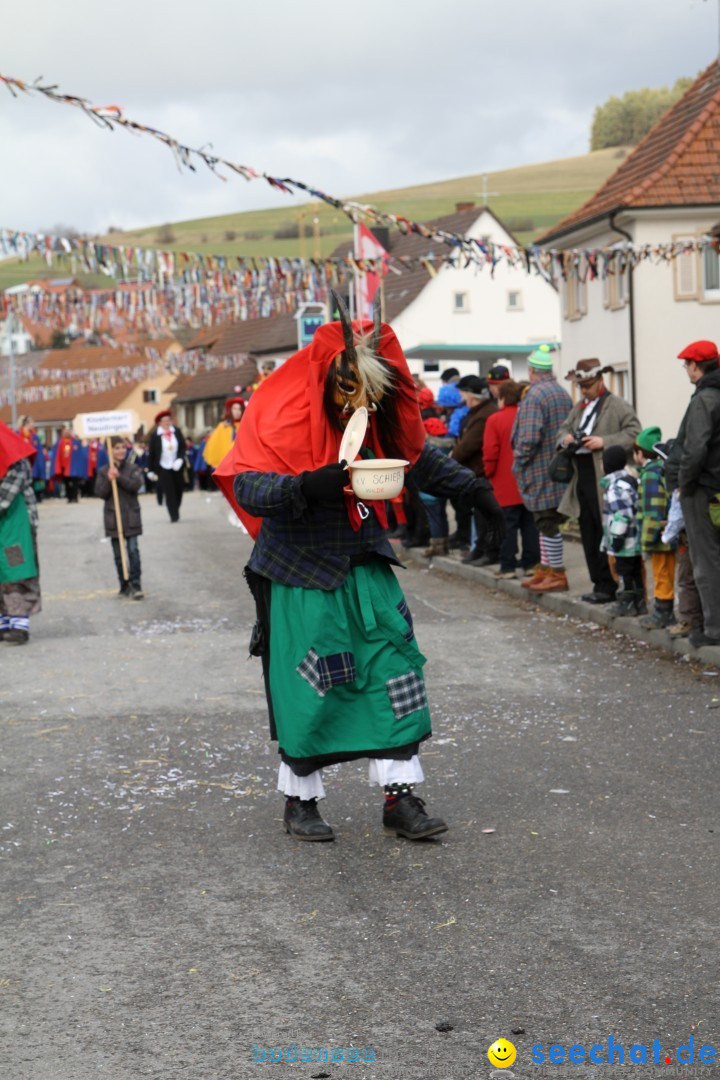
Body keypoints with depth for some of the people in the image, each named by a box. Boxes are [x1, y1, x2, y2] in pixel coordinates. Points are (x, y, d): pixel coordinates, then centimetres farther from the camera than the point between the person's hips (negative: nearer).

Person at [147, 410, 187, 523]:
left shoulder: (177, 432, 1)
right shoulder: (155, 435, -8)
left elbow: (183, 447, 4)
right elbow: (151, 453, -4)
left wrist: (180, 459, -13)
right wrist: (150, 470, -3)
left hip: (176, 466, 3)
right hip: (163, 468, -3)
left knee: (178, 490, 8)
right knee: (169, 492, -8)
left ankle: (175, 511, 29)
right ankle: (174, 515, -5)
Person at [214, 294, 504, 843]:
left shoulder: (381, 413, 1)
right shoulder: (284, 410, -17)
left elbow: (417, 456, 19)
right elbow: (247, 486, -24)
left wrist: (472, 487, 21)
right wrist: (305, 487, -39)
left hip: (364, 565, 6)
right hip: (300, 572, -5)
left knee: (393, 671, 1)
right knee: (309, 688, 0)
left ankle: (400, 797, 9)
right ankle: (299, 800, 19)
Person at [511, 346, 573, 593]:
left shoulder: (534, 396, -17)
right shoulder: (563, 393, 11)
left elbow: (529, 437, -22)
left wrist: (519, 462, -11)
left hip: (541, 471, -9)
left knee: (548, 523, -3)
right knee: (548, 521, 16)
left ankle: (557, 575, 1)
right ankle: (545, 569, 24)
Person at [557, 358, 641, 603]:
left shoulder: (618, 406, -5)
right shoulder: (579, 407, 19)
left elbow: (634, 433, -13)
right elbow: (563, 429, 31)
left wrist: (604, 442, -19)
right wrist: (565, 438, 7)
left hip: (604, 479, -8)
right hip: (582, 478, 8)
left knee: (605, 535, -6)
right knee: (589, 535, 10)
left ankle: (607, 587, -1)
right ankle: (599, 583, 18)